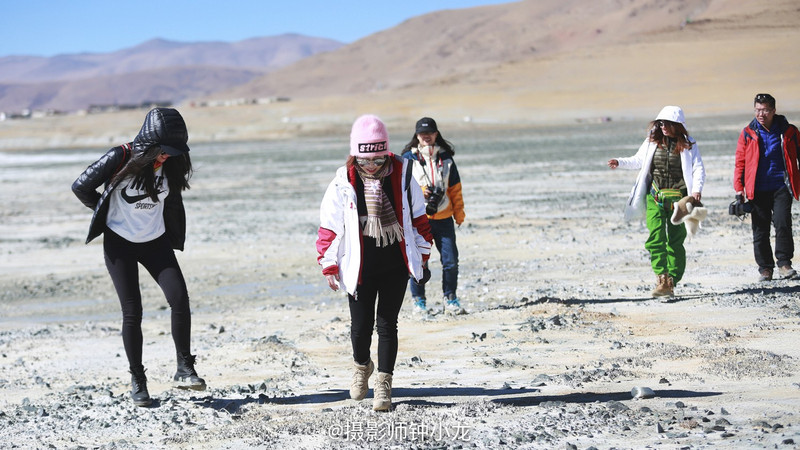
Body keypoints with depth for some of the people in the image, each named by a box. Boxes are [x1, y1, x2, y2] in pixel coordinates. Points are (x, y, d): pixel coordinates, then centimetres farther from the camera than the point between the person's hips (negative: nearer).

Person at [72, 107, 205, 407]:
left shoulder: (172, 164, -7)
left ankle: (184, 370, -6)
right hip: (120, 244, -3)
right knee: (132, 312, -4)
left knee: (180, 298, -14)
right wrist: (108, 213, 0)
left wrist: (176, 236, 11)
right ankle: (137, 380, 9)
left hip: (156, 242, 3)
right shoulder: (121, 158, -20)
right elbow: (81, 187, -10)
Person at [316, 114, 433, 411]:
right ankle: (361, 365, 34)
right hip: (360, 268, -1)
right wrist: (329, 265, 0)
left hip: (395, 265, 1)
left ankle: (384, 383, 17)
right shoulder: (343, 183, -7)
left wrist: (421, 256, 10)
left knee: (387, 324, 4)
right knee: (361, 325, 2)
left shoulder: (401, 177, -3)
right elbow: (329, 226, 0)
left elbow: (418, 217, 8)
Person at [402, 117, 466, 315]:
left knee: (451, 262, 0)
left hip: (443, 218, 2)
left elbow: (455, 188, 15)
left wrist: (459, 213, 11)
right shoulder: (408, 159, 2)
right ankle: (419, 300, 14)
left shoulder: (446, 158, 11)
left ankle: (450, 299, 16)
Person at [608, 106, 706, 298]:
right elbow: (639, 161, 19)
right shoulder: (652, 141, 8)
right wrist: (620, 162, 3)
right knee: (655, 238, -13)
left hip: (677, 198, -2)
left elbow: (698, 169, 0)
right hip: (655, 197, 2)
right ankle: (662, 279, -18)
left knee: (675, 241, 2)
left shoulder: (687, 144, 2)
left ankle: (672, 280, 8)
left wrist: (697, 190, -15)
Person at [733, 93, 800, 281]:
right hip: (758, 190, 2)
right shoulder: (748, 134, 5)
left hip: (781, 187, -2)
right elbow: (740, 163, 8)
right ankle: (765, 267, 13)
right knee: (760, 230, 3)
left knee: (782, 223, -17)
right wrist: (739, 189, 1)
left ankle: (784, 263, -6)